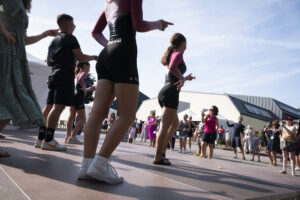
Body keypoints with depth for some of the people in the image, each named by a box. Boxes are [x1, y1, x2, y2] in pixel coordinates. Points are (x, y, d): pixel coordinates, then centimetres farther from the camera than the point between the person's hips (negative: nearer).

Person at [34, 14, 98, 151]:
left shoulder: (53, 40, 24)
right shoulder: (70, 38, -1)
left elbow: (49, 62, 25)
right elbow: (80, 57, -7)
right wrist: (93, 57, 8)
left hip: (54, 74, 9)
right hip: (66, 75, -9)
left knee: (49, 106, 6)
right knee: (58, 107, -15)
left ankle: (40, 138, 7)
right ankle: (48, 140, -20)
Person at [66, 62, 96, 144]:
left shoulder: (78, 74, 22)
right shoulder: (84, 73, -3)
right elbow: (81, 80, -27)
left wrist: (90, 89, 26)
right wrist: (84, 88, -14)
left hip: (73, 96, 8)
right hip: (79, 98, -8)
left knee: (71, 117, 7)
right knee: (82, 119, -4)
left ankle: (68, 136, 8)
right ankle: (73, 136, -11)